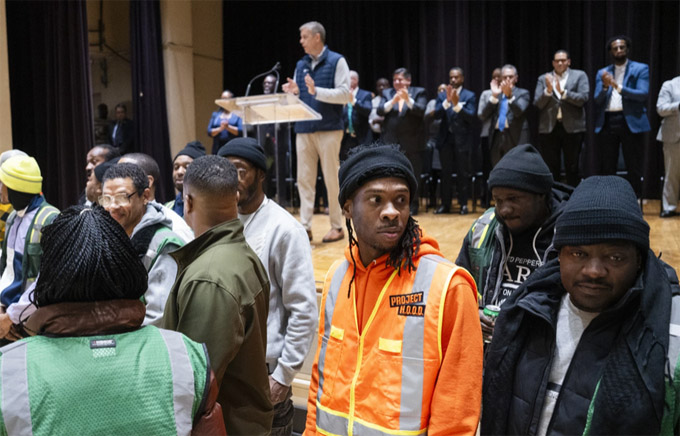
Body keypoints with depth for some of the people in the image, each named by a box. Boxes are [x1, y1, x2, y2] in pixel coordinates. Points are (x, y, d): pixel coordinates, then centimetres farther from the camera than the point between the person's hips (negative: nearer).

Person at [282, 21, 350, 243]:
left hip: (329, 128, -5)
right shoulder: (301, 65, 15)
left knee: (332, 178, 0)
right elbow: (299, 97, 18)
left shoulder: (336, 61, 0)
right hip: (304, 129, 5)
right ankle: (305, 227, 6)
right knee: (304, 179, 2)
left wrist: (316, 91, -19)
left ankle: (337, 226, 9)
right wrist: (294, 92, -5)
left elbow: (345, 94, -10)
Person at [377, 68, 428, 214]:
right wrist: (393, 101, -18)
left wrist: (408, 99, -24)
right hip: (391, 142, 2)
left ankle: (412, 205, 12)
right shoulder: (387, 93, 12)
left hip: (412, 143, -2)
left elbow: (421, 110, -10)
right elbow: (380, 111, -2)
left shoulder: (418, 92, 5)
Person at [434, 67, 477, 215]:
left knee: (463, 173, 1)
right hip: (446, 139, 3)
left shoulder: (470, 96, 2)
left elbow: (471, 117, -9)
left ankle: (463, 204, 9)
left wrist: (457, 104, -20)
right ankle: (445, 204, 12)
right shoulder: (442, 95, 10)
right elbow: (437, 114, -4)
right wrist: (447, 101, -19)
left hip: (462, 140, -2)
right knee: (445, 173, 6)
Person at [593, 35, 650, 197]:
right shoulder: (602, 73, 13)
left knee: (634, 169, 1)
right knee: (606, 169, 6)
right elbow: (597, 101, 5)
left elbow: (644, 94, -10)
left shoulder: (640, 69, 5)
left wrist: (618, 87, -20)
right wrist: (605, 86, -14)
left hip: (631, 122, -3)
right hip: (607, 123, 3)